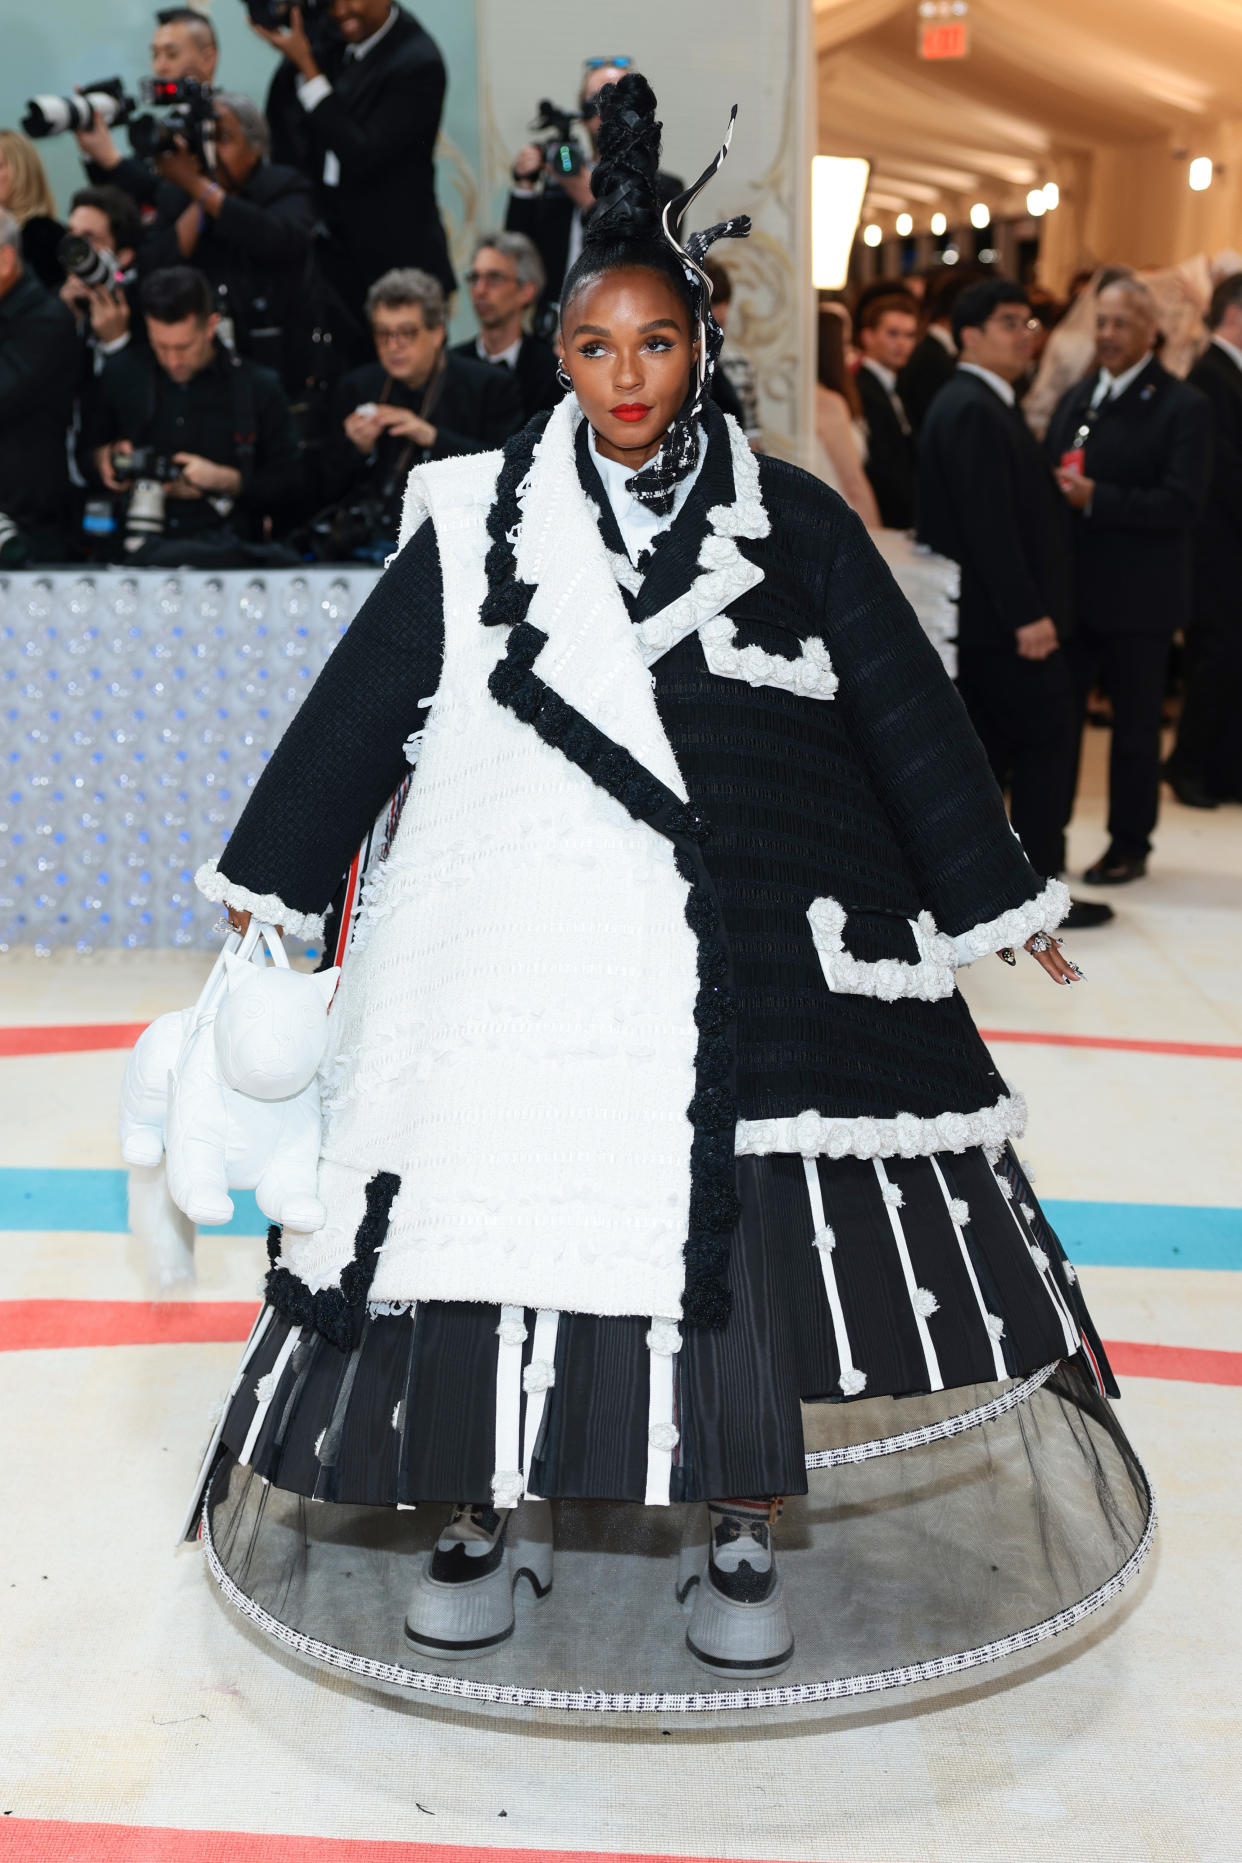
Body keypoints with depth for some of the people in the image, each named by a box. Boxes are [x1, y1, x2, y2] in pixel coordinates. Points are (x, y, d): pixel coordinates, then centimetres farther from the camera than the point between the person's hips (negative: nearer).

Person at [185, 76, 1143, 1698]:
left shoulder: (792, 520, 3)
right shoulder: (481, 517, 3)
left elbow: (905, 708, 8)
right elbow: (363, 701, 8)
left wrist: (997, 893, 11)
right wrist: (274, 881, 13)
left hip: (740, 944, 0)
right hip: (517, 944, 1)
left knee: (740, 1234, 5)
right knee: (495, 1208, 6)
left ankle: (742, 1535, 26)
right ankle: (489, 1520, 28)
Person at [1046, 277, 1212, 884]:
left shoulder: (1182, 407, -8)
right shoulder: (1075, 400, 12)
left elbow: (1183, 503, -17)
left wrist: (1097, 498, -23)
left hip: (1138, 599, -5)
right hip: (1071, 589, 5)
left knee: (1135, 727, 7)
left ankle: (1129, 846, 20)